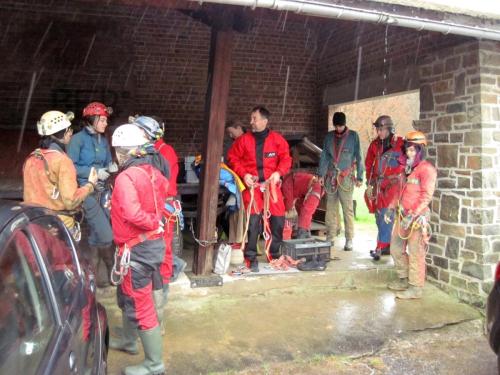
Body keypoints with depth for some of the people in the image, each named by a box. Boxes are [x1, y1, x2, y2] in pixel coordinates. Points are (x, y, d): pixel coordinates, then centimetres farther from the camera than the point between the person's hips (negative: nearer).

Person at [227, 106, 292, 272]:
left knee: (278, 219, 2)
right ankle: (251, 258, 3)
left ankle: (274, 254, 21)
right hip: (251, 184, -1)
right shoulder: (244, 139, 4)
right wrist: (243, 174, -7)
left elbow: (286, 158, 5)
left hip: (271, 184, 1)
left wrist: (278, 172, -12)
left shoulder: (277, 139, 3)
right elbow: (233, 158, 6)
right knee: (253, 220, -8)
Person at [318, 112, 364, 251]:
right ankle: (330, 237, 14)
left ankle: (349, 240, 1)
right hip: (331, 177, 3)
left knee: (348, 209, -5)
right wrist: (321, 174, 4)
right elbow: (324, 156, 12)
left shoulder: (353, 136, 2)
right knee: (330, 209, 6)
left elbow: (358, 157, 2)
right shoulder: (329, 136, 11)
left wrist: (359, 177, -2)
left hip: (346, 178, -3)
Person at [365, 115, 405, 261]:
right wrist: (369, 183, 10)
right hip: (378, 185, 5)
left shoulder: (400, 143, -8)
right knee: (379, 217, 9)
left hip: (393, 184, -5)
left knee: (385, 217, -11)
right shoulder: (375, 144, 6)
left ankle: (380, 248, -6)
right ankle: (387, 246, 21)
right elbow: (368, 164, 13)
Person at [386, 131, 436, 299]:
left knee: (415, 253, -3)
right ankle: (404, 279, 31)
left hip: (417, 216, -9)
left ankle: (415, 288, 7)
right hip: (402, 214, 9)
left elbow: (426, 196, -17)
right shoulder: (407, 167, 17)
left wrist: (412, 215, -23)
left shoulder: (426, 168, -10)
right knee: (396, 248, 15)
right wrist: (392, 207, 16)